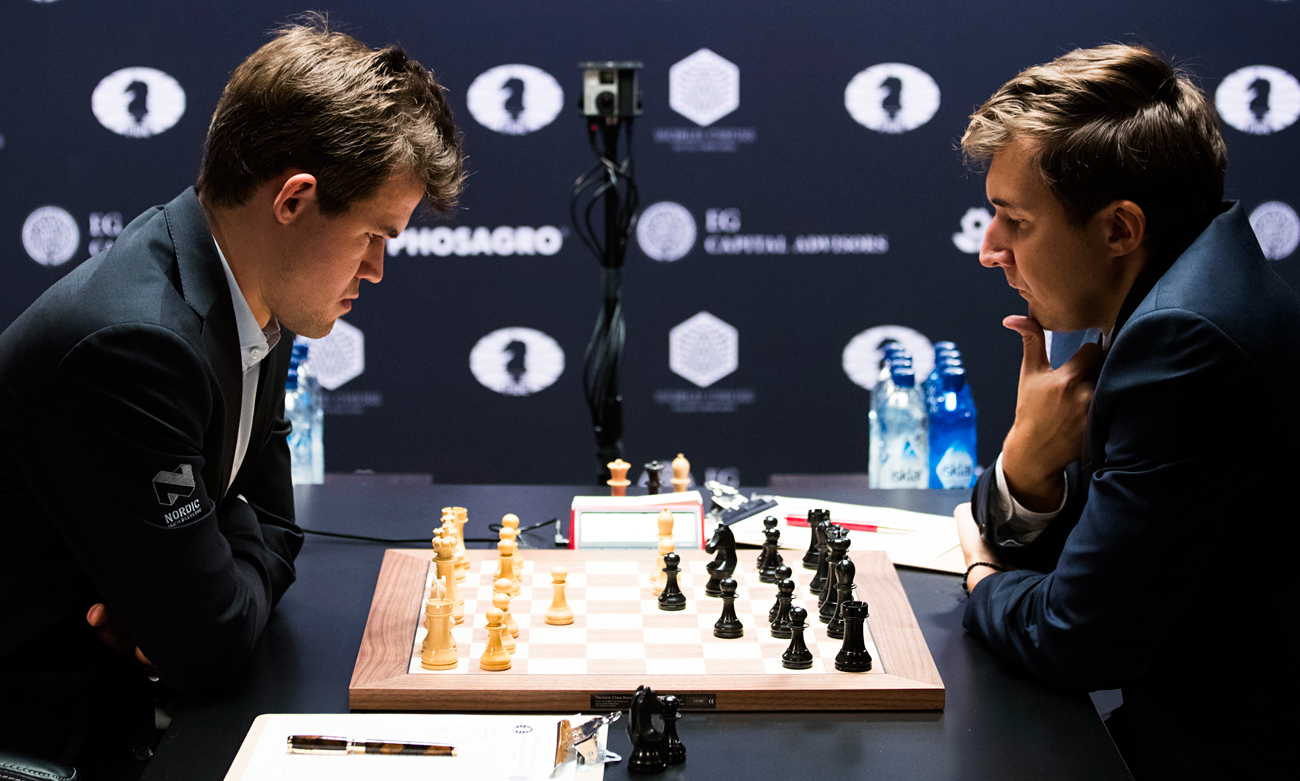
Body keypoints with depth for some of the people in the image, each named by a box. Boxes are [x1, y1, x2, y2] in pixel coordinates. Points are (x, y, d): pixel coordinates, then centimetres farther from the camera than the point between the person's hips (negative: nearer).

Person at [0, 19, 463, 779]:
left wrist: (169, 608, -10)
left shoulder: (256, 309, 2)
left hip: (128, 700, 8)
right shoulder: (131, 339, -27)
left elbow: (271, 533, 10)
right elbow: (209, 642, -22)